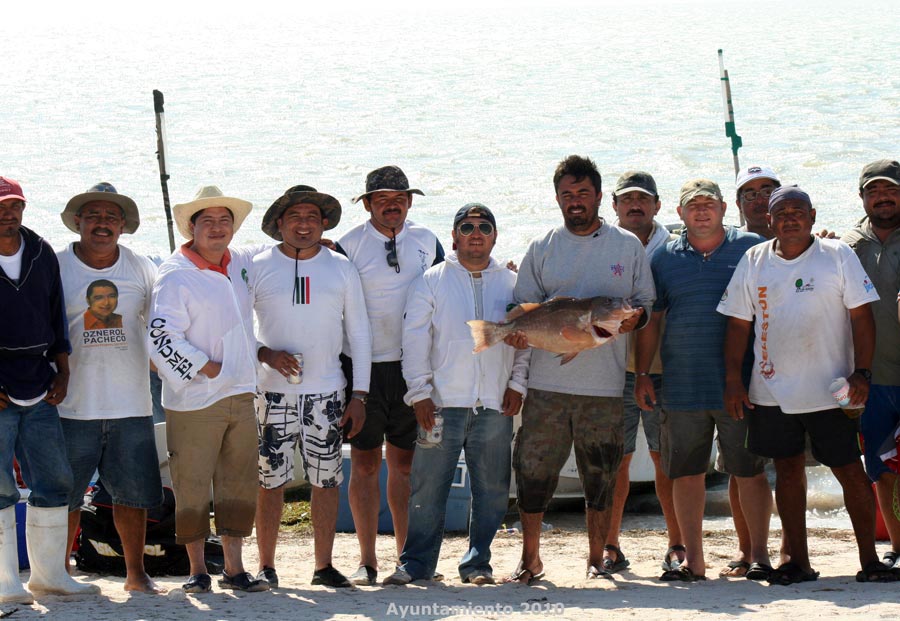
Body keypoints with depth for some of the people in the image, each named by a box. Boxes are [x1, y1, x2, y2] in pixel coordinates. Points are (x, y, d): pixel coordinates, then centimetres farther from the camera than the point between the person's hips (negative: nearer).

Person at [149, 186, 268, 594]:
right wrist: (207, 368, -13)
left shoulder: (240, 264, 11)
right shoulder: (175, 276, -9)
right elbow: (162, 337, -16)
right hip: (194, 402, -6)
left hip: (241, 395, 6)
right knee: (192, 486, -2)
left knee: (239, 484, 9)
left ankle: (234, 568, 16)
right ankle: (197, 570, 9)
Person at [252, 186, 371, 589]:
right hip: (274, 392, -2)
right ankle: (266, 566, 7)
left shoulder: (341, 268, 8)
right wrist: (266, 353, -13)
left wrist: (359, 395, 4)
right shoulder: (258, 268, 2)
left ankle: (324, 566, 11)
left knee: (326, 480, 3)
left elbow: (359, 333, 10)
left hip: (326, 392, 2)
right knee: (270, 480, -1)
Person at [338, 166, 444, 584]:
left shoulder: (426, 242, 7)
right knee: (364, 462, -1)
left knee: (405, 461, 7)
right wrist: (340, 373, -4)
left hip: (412, 366, 3)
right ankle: (367, 560, 4)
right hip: (366, 366, -3)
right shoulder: (349, 245, -2)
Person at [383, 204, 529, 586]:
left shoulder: (511, 284, 12)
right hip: (442, 404, -2)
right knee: (428, 486, -2)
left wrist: (517, 384, 3)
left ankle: (477, 563, 15)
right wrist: (420, 392, -5)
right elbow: (415, 339, 3)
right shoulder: (431, 282, 6)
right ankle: (416, 562, 7)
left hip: (495, 407, 2)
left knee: (491, 489, 4)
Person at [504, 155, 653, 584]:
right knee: (532, 470, 0)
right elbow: (524, 307, 11)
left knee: (601, 476, 4)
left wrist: (634, 318, -13)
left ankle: (596, 560, 17)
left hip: (604, 386, -1)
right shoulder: (541, 249, 10)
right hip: (547, 383, 1)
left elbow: (646, 302, 10)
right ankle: (530, 560, 13)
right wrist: (518, 332, -11)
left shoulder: (628, 246, 8)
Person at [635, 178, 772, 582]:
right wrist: (642, 374, 5)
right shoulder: (665, 259, 10)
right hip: (682, 388, 2)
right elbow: (650, 319, 12)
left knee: (750, 471, 1)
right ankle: (693, 560, 13)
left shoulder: (751, 248, 4)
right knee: (686, 473, 5)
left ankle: (759, 555, 10)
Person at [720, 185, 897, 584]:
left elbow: (862, 316, -2)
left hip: (830, 390, -3)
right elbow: (738, 324, 9)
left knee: (850, 471, -2)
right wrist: (733, 381, 2)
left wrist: (861, 372, -11)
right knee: (787, 471, 7)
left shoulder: (838, 256, 0)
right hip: (772, 391, 3)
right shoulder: (754, 262, 7)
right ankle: (796, 560, 13)